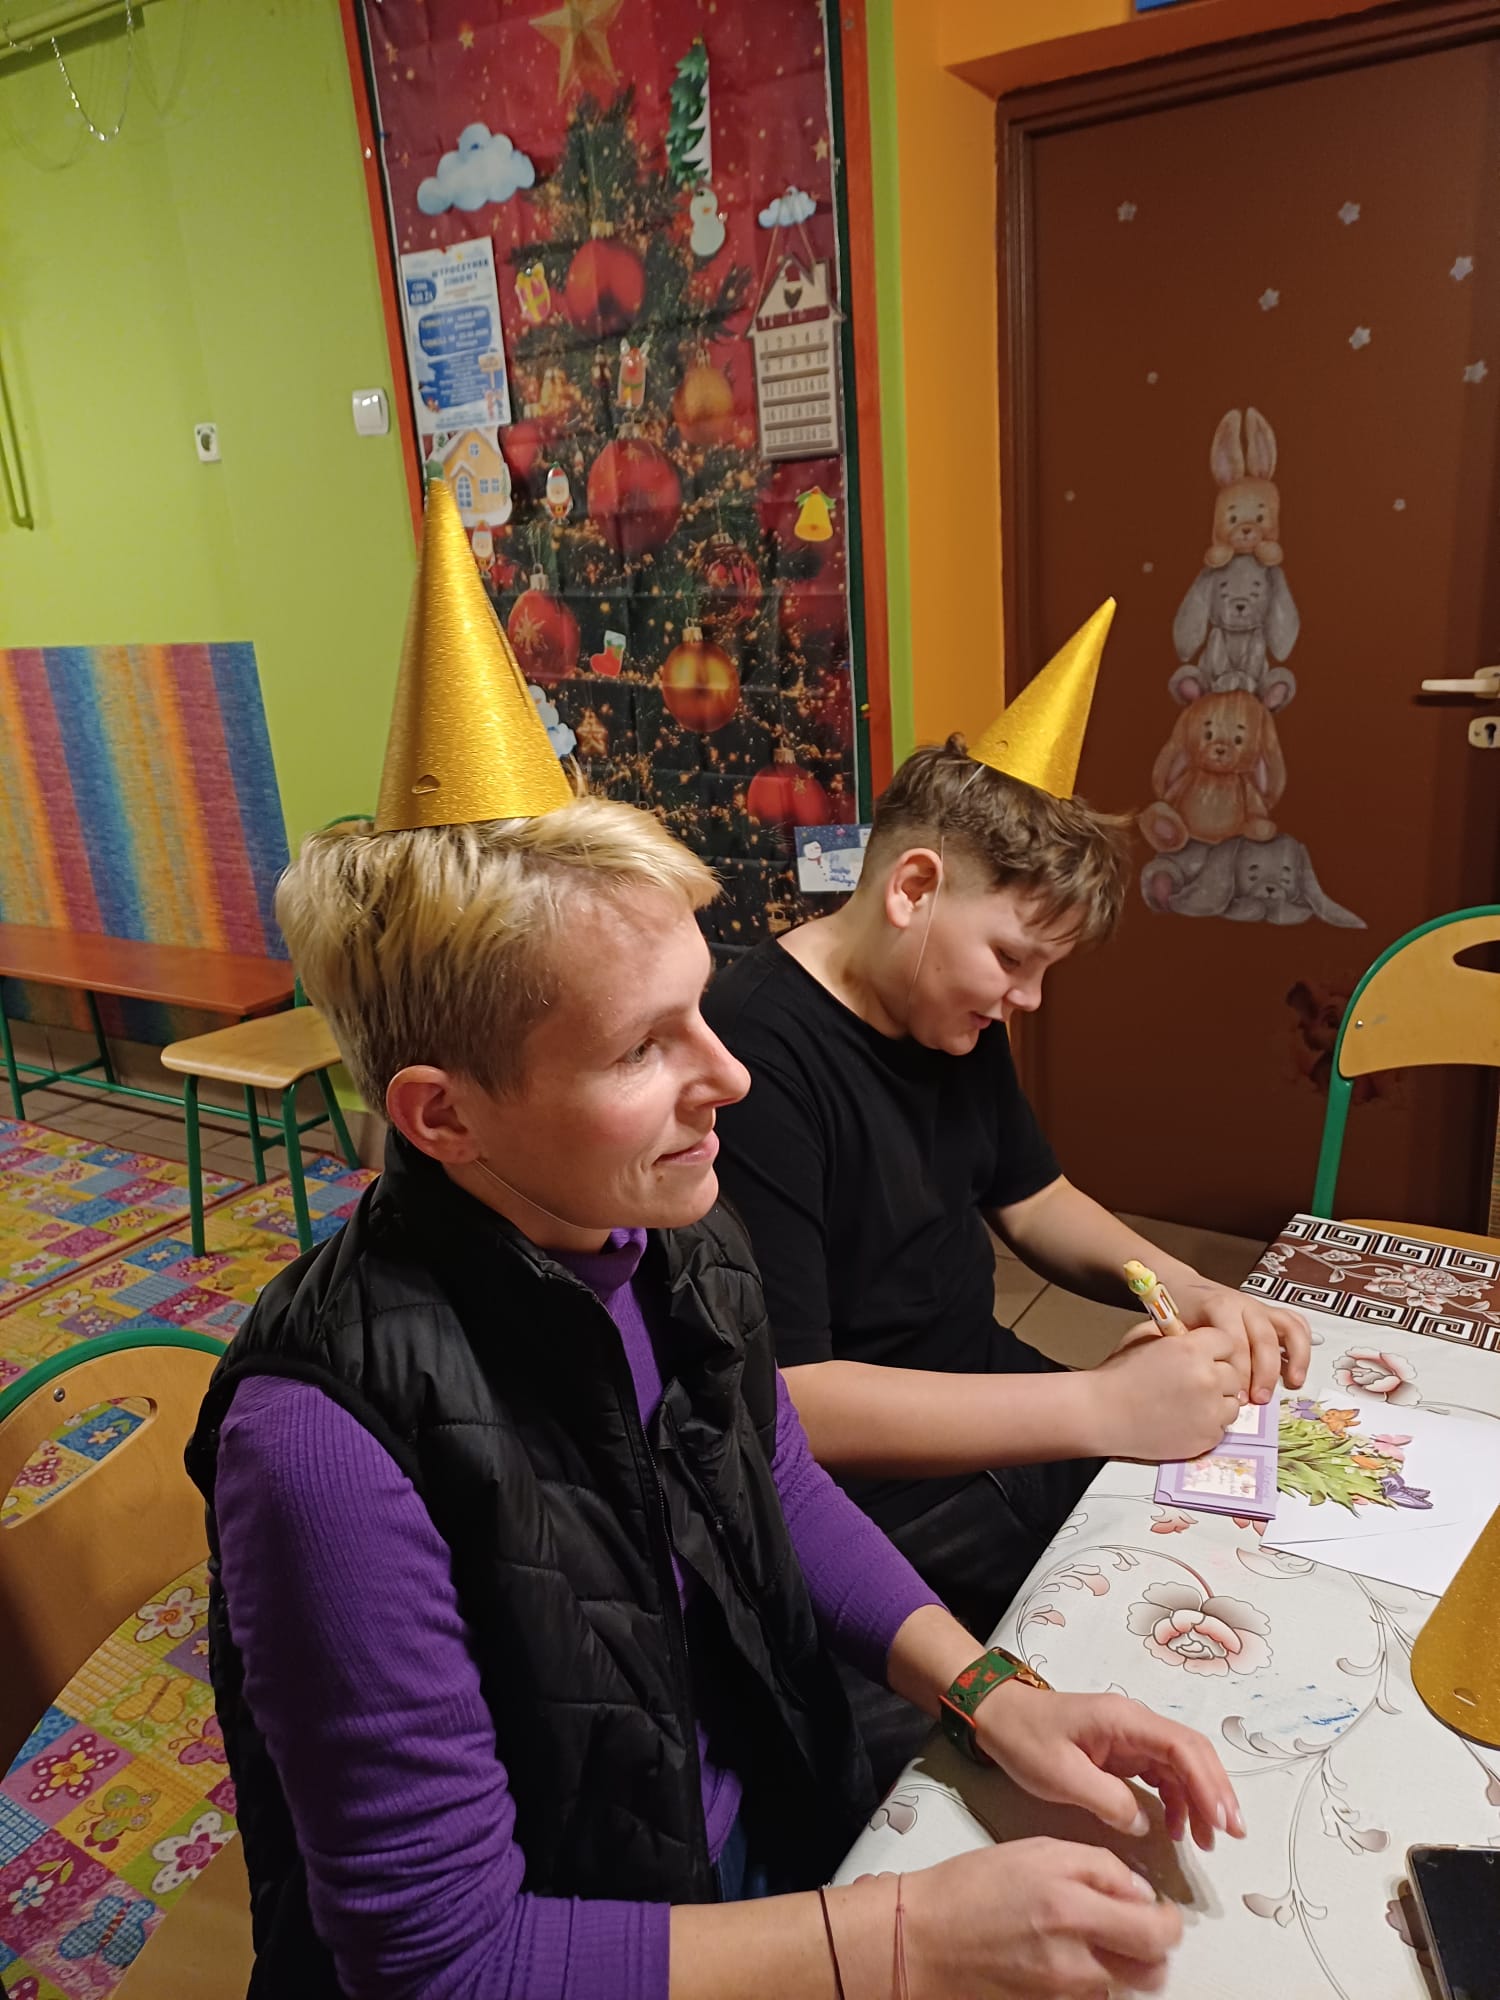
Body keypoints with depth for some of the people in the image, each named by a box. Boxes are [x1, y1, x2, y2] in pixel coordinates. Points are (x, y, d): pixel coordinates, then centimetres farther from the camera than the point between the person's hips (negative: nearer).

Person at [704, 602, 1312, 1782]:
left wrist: (1189, 1293, 0)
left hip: (991, 1408, 9)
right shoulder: (755, 1055, -25)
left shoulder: (957, 1020, 5)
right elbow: (776, 1400, -29)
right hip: (868, 1490, -9)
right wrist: (1098, 1408, -29)